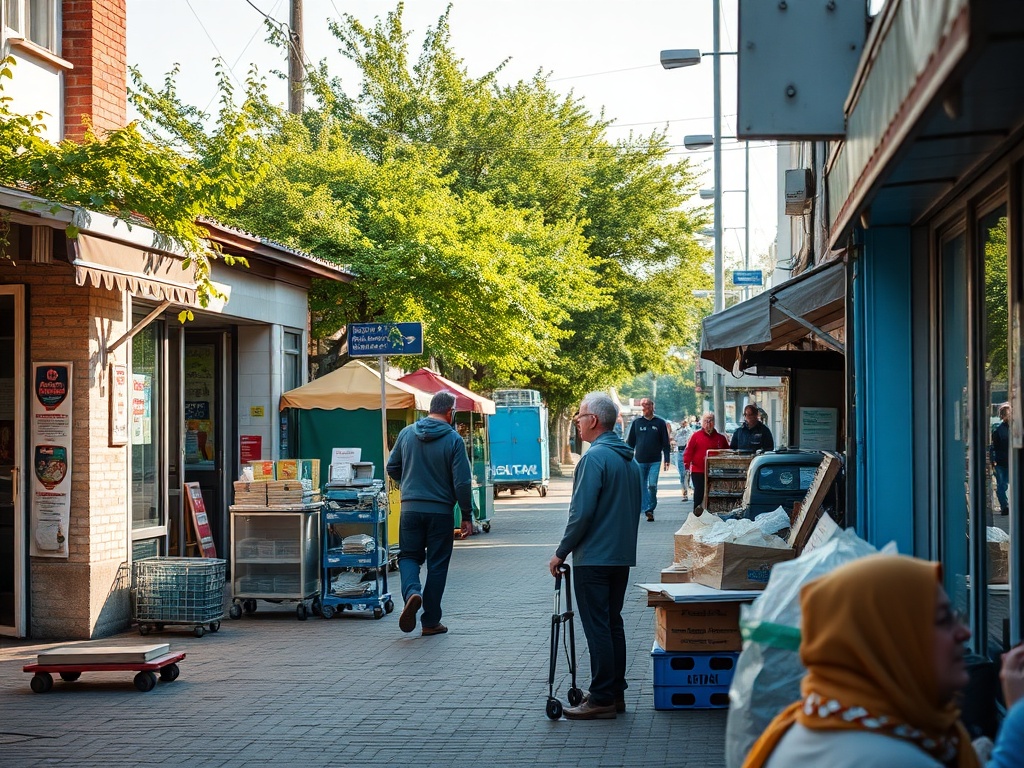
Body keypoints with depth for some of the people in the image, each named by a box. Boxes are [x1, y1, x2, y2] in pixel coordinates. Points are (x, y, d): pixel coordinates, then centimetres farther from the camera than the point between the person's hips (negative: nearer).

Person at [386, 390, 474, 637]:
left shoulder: (407, 433, 2)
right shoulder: (453, 440, -9)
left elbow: (392, 468, 11)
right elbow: (462, 482, -11)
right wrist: (467, 516, -2)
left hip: (410, 508, 2)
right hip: (440, 511, -2)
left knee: (408, 556, 13)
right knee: (437, 565, 7)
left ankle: (412, 592, -18)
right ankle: (431, 622, 11)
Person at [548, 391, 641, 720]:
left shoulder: (594, 458, -16)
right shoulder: (630, 460, 12)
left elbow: (582, 511, -20)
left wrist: (561, 552, -11)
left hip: (593, 558, -9)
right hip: (623, 556, 9)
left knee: (598, 628, -5)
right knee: (613, 623, 14)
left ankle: (602, 699, -3)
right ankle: (615, 693, 19)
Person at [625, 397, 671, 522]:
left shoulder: (660, 423, 5)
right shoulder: (636, 422, 6)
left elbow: (665, 442, 7)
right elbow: (630, 442, 10)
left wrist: (667, 459, 1)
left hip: (655, 461, -1)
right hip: (640, 461, 1)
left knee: (652, 485, -9)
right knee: (642, 486, 2)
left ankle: (650, 508, 4)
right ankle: (647, 509, 8)